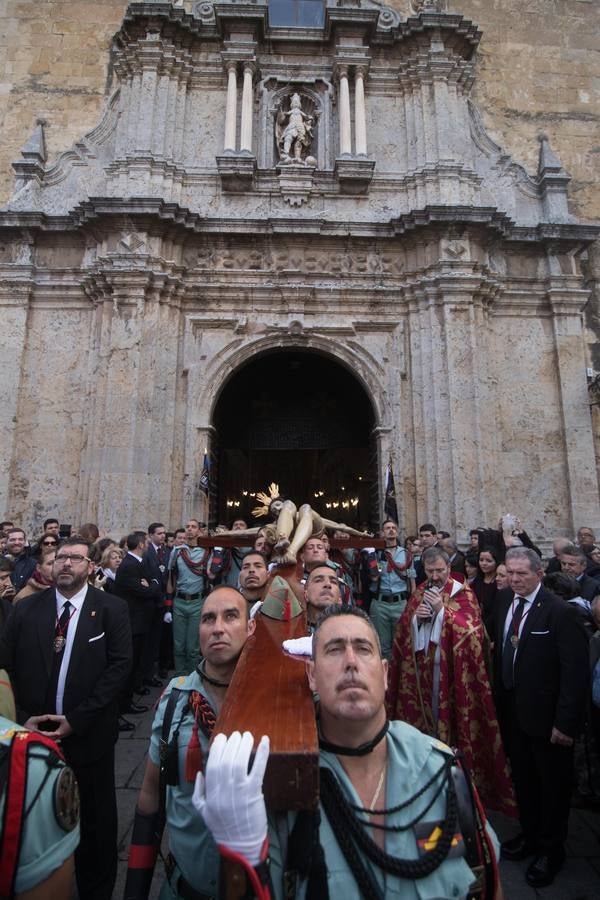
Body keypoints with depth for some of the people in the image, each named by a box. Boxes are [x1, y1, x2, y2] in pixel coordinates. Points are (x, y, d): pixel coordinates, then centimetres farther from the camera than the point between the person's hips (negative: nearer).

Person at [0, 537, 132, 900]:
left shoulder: (112, 608, -7)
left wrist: (77, 719, -14)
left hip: (89, 735, -2)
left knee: (95, 820, 13)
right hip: (34, 733, 2)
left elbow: (120, 665, -11)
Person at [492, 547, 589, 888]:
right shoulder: (504, 601, -2)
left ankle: (551, 850, 38)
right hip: (512, 710, 6)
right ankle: (529, 835, 46)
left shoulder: (561, 612, -22)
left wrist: (566, 722, -20)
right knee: (523, 779, 23)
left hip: (546, 717, -6)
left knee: (553, 784, 16)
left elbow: (576, 672, -21)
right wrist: (499, 699, 5)